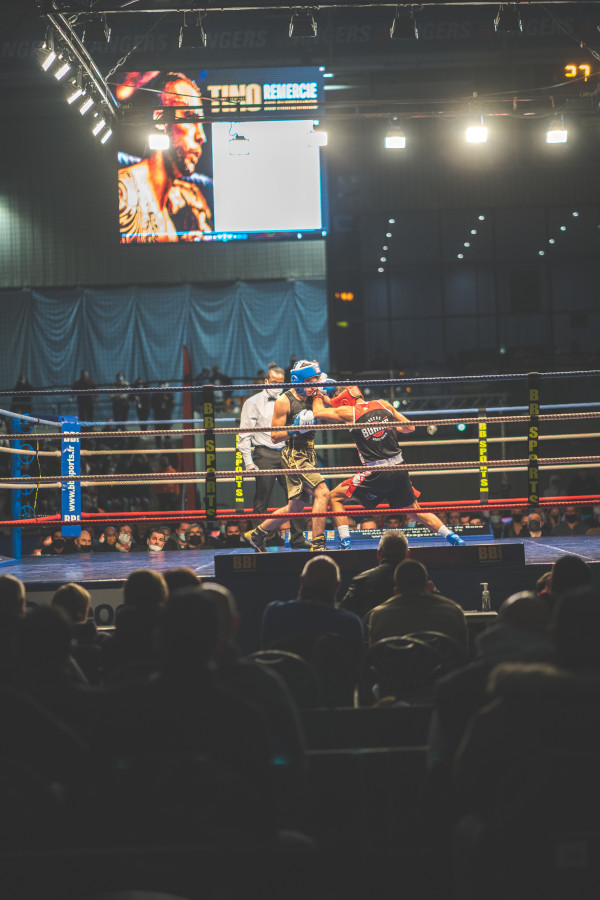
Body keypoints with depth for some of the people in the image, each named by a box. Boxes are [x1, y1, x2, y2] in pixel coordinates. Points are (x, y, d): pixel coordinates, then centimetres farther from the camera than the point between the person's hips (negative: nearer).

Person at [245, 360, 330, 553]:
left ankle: (257, 534, 26)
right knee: (322, 492, -21)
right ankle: (318, 545, -19)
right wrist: (296, 429, -22)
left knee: (295, 506, 12)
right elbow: (275, 437, -7)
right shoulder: (284, 402, -9)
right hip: (294, 455, -8)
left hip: (309, 455, 8)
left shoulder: (312, 397, 9)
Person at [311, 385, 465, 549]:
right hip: (400, 470, 5)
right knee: (413, 509, 22)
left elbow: (318, 412, 6)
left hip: (376, 474, -5)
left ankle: (345, 542, 0)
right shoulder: (383, 405, 8)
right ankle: (452, 537, 17)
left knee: (335, 497, 11)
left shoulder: (349, 412, -4)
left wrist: (318, 396, 26)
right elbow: (409, 427, 16)